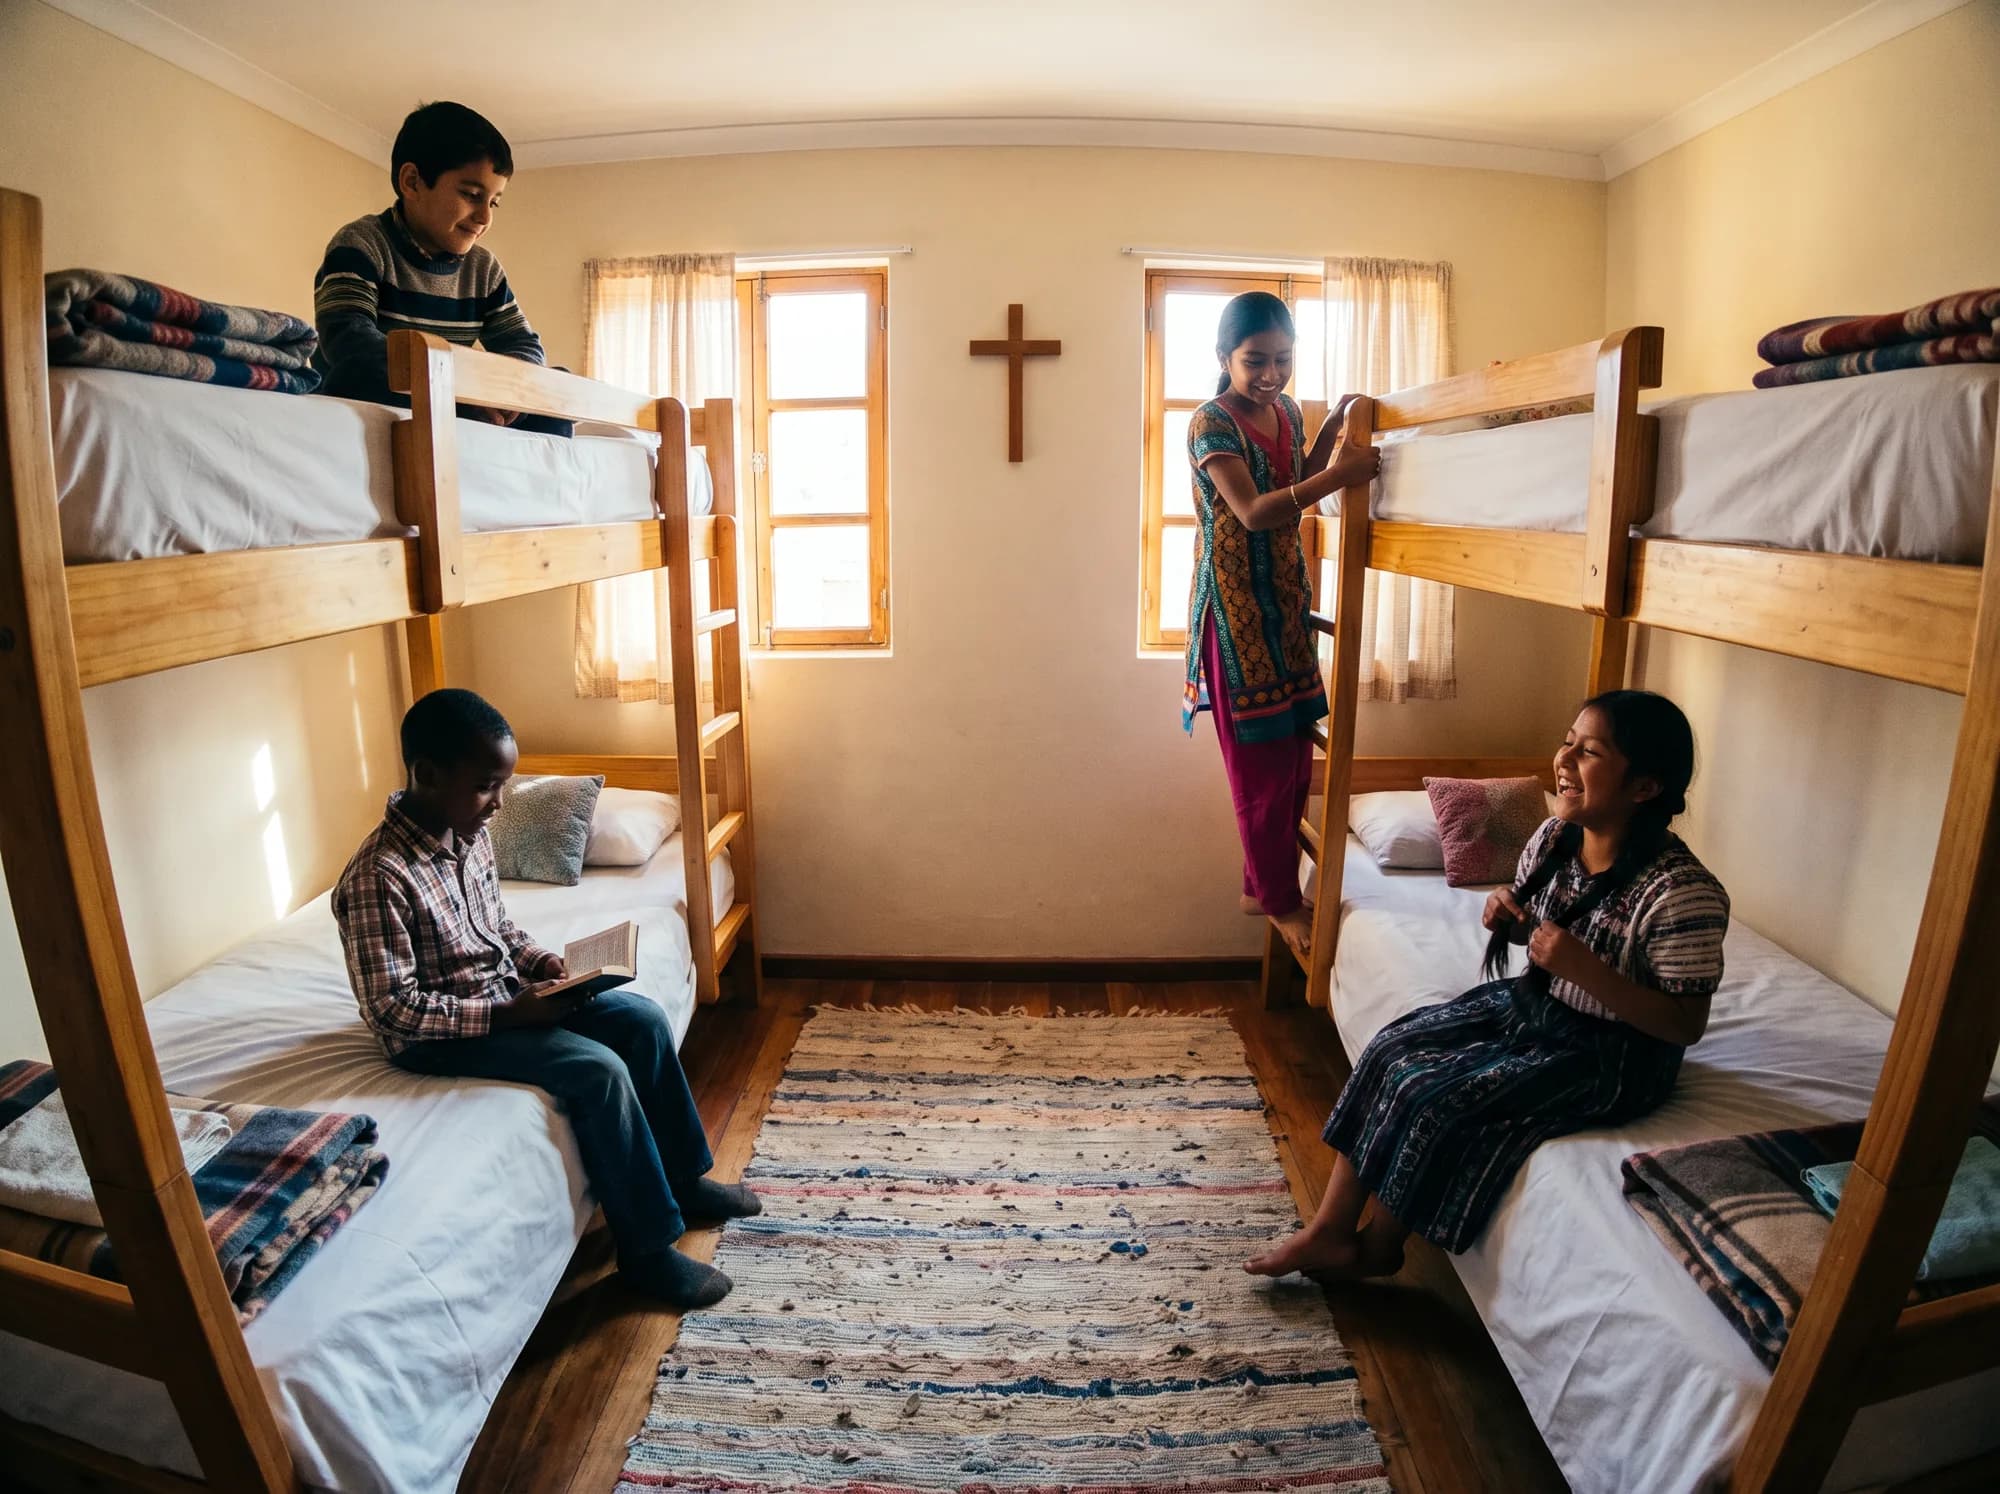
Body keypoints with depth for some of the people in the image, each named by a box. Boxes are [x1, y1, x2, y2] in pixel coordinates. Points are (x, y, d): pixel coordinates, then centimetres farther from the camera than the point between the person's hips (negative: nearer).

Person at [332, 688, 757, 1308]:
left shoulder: (471, 834, -2)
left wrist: (539, 960, -3)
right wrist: (507, 1014, -25)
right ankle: (647, 1247, -8)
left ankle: (681, 1176, 15)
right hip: (439, 1032, -8)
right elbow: (393, 1008, -24)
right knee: (599, 1071, -23)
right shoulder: (378, 878, -27)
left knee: (643, 1019, -2)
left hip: (503, 992, 8)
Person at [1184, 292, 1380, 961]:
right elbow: (1252, 512, -25)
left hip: (1286, 600, 8)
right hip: (1236, 605, -7)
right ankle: (1280, 900, 12)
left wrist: (1332, 429, 9)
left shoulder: (1288, 414, 9)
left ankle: (1262, 885, 24)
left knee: (1295, 754, 10)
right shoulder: (1211, 423, -14)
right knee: (1261, 759, -1)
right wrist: (1335, 477, -34)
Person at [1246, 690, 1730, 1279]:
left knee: (1432, 1096, -19)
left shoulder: (1683, 892, -26)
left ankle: (1376, 1247, 7)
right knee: (1390, 1049, -9)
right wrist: (1507, 917, -11)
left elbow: (1687, 1024, -20)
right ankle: (1331, 1228, -2)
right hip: (1530, 1004, 7)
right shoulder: (1553, 838, -5)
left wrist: (1586, 970, -32)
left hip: (1608, 1055, -7)